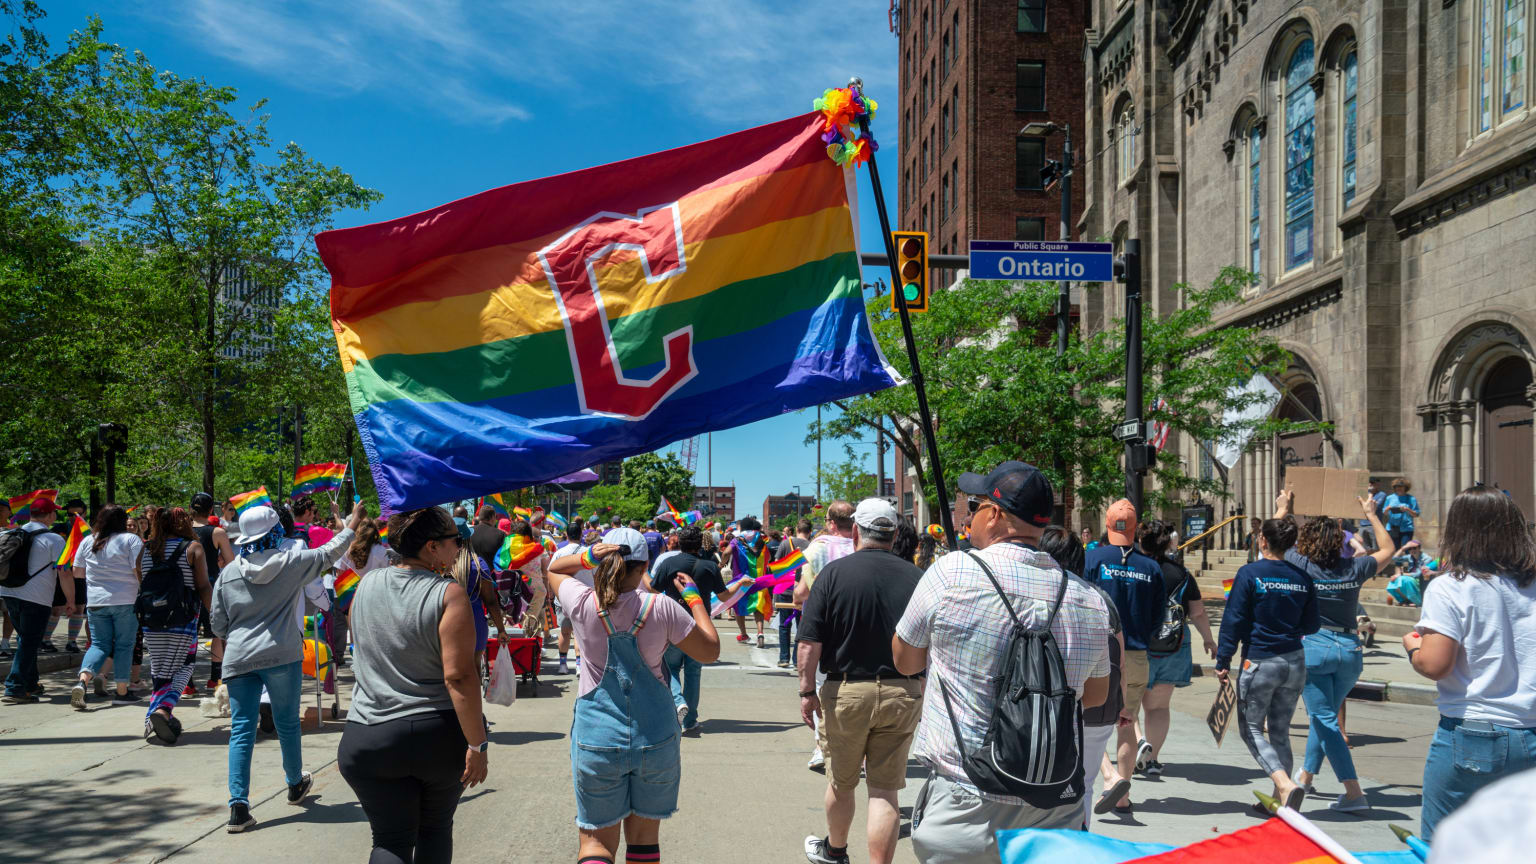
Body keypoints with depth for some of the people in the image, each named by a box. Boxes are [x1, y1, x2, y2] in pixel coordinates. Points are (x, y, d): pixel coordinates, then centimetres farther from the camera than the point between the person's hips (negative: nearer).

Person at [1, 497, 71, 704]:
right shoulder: (53, 539, -8)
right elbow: (64, 573, -11)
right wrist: (71, 599, -1)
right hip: (36, 599, -7)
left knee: (24, 640, 19)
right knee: (29, 644, -2)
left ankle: (30, 685, 28)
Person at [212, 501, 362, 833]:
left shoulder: (228, 573, 4)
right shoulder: (292, 562, -3)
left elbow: (219, 626, 9)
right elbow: (329, 554, 13)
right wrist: (353, 524, 26)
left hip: (238, 658, 2)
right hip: (282, 655, -2)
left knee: (241, 730, 2)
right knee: (287, 723, 13)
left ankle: (238, 806, -5)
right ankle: (296, 784, 33)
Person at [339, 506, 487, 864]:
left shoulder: (366, 586, 3)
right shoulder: (449, 594, -14)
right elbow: (458, 675, -20)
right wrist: (477, 745, -16)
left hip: (369, 738, 3)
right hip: (441, 737, -2)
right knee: (435, 830, 19)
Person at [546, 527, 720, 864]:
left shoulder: (583, 603, -10)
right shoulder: (662, 609, -12)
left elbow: (553, 569, 12)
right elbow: (711, 651, 1)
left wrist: (587, 557, -7)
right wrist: (694, 597, 9)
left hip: (598, 738, 0)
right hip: (656, 739, 1)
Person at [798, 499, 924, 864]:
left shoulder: (834, 573, -8)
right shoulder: (916, 577, -3)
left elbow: (810, 643, -12)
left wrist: (807, 691, -3)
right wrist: (924, 691, 15)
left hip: (846, 691, -1)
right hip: (903, 693, 1)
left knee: (841, 782, 19)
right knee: (884, 790, 7)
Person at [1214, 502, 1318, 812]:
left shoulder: (1250, 573, -9)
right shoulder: (1302, 578, 3)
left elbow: (1233, 620, -10)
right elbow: (1312, 625, 10)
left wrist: (1223, 662, -4)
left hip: (1259, 662, -5)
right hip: (1294, 663, 5)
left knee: (1251, 729, 6)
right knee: (1280, 731, 15)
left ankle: (1286, 784, -13)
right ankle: (1279, 800, 17)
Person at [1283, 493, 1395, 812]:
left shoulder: (1300, 565, -6)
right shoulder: (1354, 568, 1)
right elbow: (1387, 550, 20)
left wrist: (1284, 510, 26)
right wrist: (1371, 515, 28)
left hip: (1313, 647, -4)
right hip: (1350, 650, 4)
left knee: (1325, 720, -3)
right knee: (1323, 715, 19)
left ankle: (1354, 794, -10)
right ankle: (1306, 776, 33)